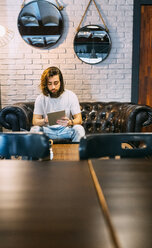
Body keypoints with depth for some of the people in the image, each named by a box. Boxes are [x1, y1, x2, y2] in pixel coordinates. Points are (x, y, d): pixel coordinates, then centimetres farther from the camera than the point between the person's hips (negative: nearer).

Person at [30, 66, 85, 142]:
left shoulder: (70, 96, -4)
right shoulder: (40, 98, -1)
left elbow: (79, 120, -8)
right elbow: (35, 121, -5)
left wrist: (69, 122, -32)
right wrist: (45, 121, -29)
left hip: (65, 130, 0)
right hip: (47, 131, 1)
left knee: (79, 129, -29)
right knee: (34, 129, -28)